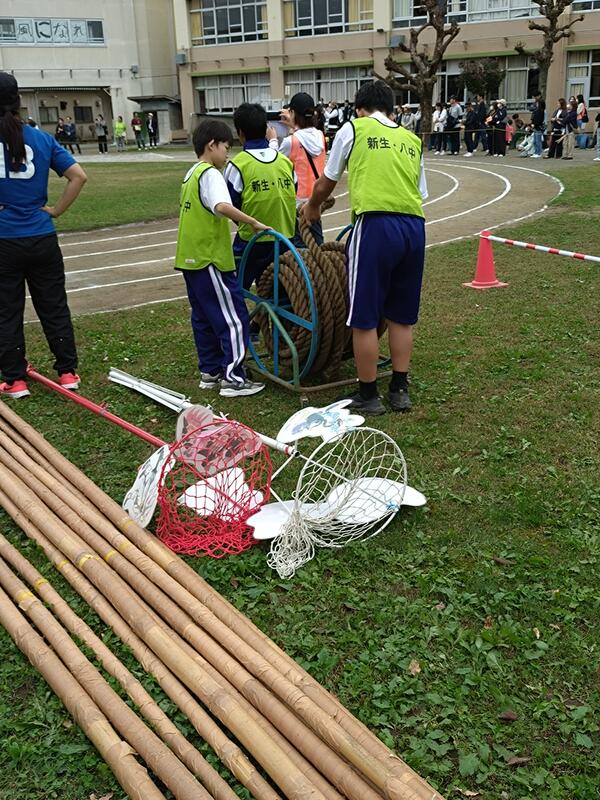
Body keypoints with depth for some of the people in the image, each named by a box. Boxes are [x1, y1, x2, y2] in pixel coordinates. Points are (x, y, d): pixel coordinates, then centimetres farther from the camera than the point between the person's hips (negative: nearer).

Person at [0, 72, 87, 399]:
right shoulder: (41, 139, 1)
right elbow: (79, 176, -4)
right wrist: (56, 210, 1)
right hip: (42, 238, 2)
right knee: (54, 307, 12)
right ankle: (68, 372, 17)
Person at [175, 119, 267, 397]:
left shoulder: (191, 174, 16)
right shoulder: (210, 174, -14)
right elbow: (223, 206, -32)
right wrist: (253, 223, -27)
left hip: (191, 258, 10)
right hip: (210, 259, -10)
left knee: (204, 317, 15)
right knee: (233, 318, -5)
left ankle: (210, 371, 22)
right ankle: (233, 378, -3)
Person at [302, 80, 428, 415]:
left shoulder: (353, 129, 11)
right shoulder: (413, 140, 22)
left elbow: (325, 185, 19)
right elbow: (421, 194, 19)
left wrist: (312, 208, 39)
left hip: (376, 225, -5)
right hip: (415, 226, 5)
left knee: (364, 318, 4)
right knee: (401, 316, 16)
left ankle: (368, 396, 12)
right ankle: (400, 391, 23)